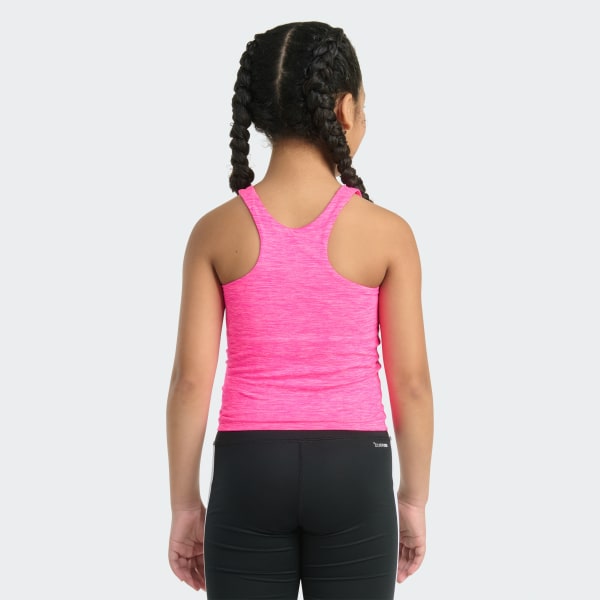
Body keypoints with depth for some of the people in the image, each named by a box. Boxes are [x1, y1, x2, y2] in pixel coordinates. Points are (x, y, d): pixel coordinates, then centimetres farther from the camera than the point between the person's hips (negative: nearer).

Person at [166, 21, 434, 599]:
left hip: (249, 470, 1)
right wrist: (414, 497, 9)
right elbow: (411, 382, -4)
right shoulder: (387, 232, -6)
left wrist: (184, 502, 6)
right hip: (352, 470, -1)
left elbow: (190, 380, -4)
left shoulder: (216, 231, -3)